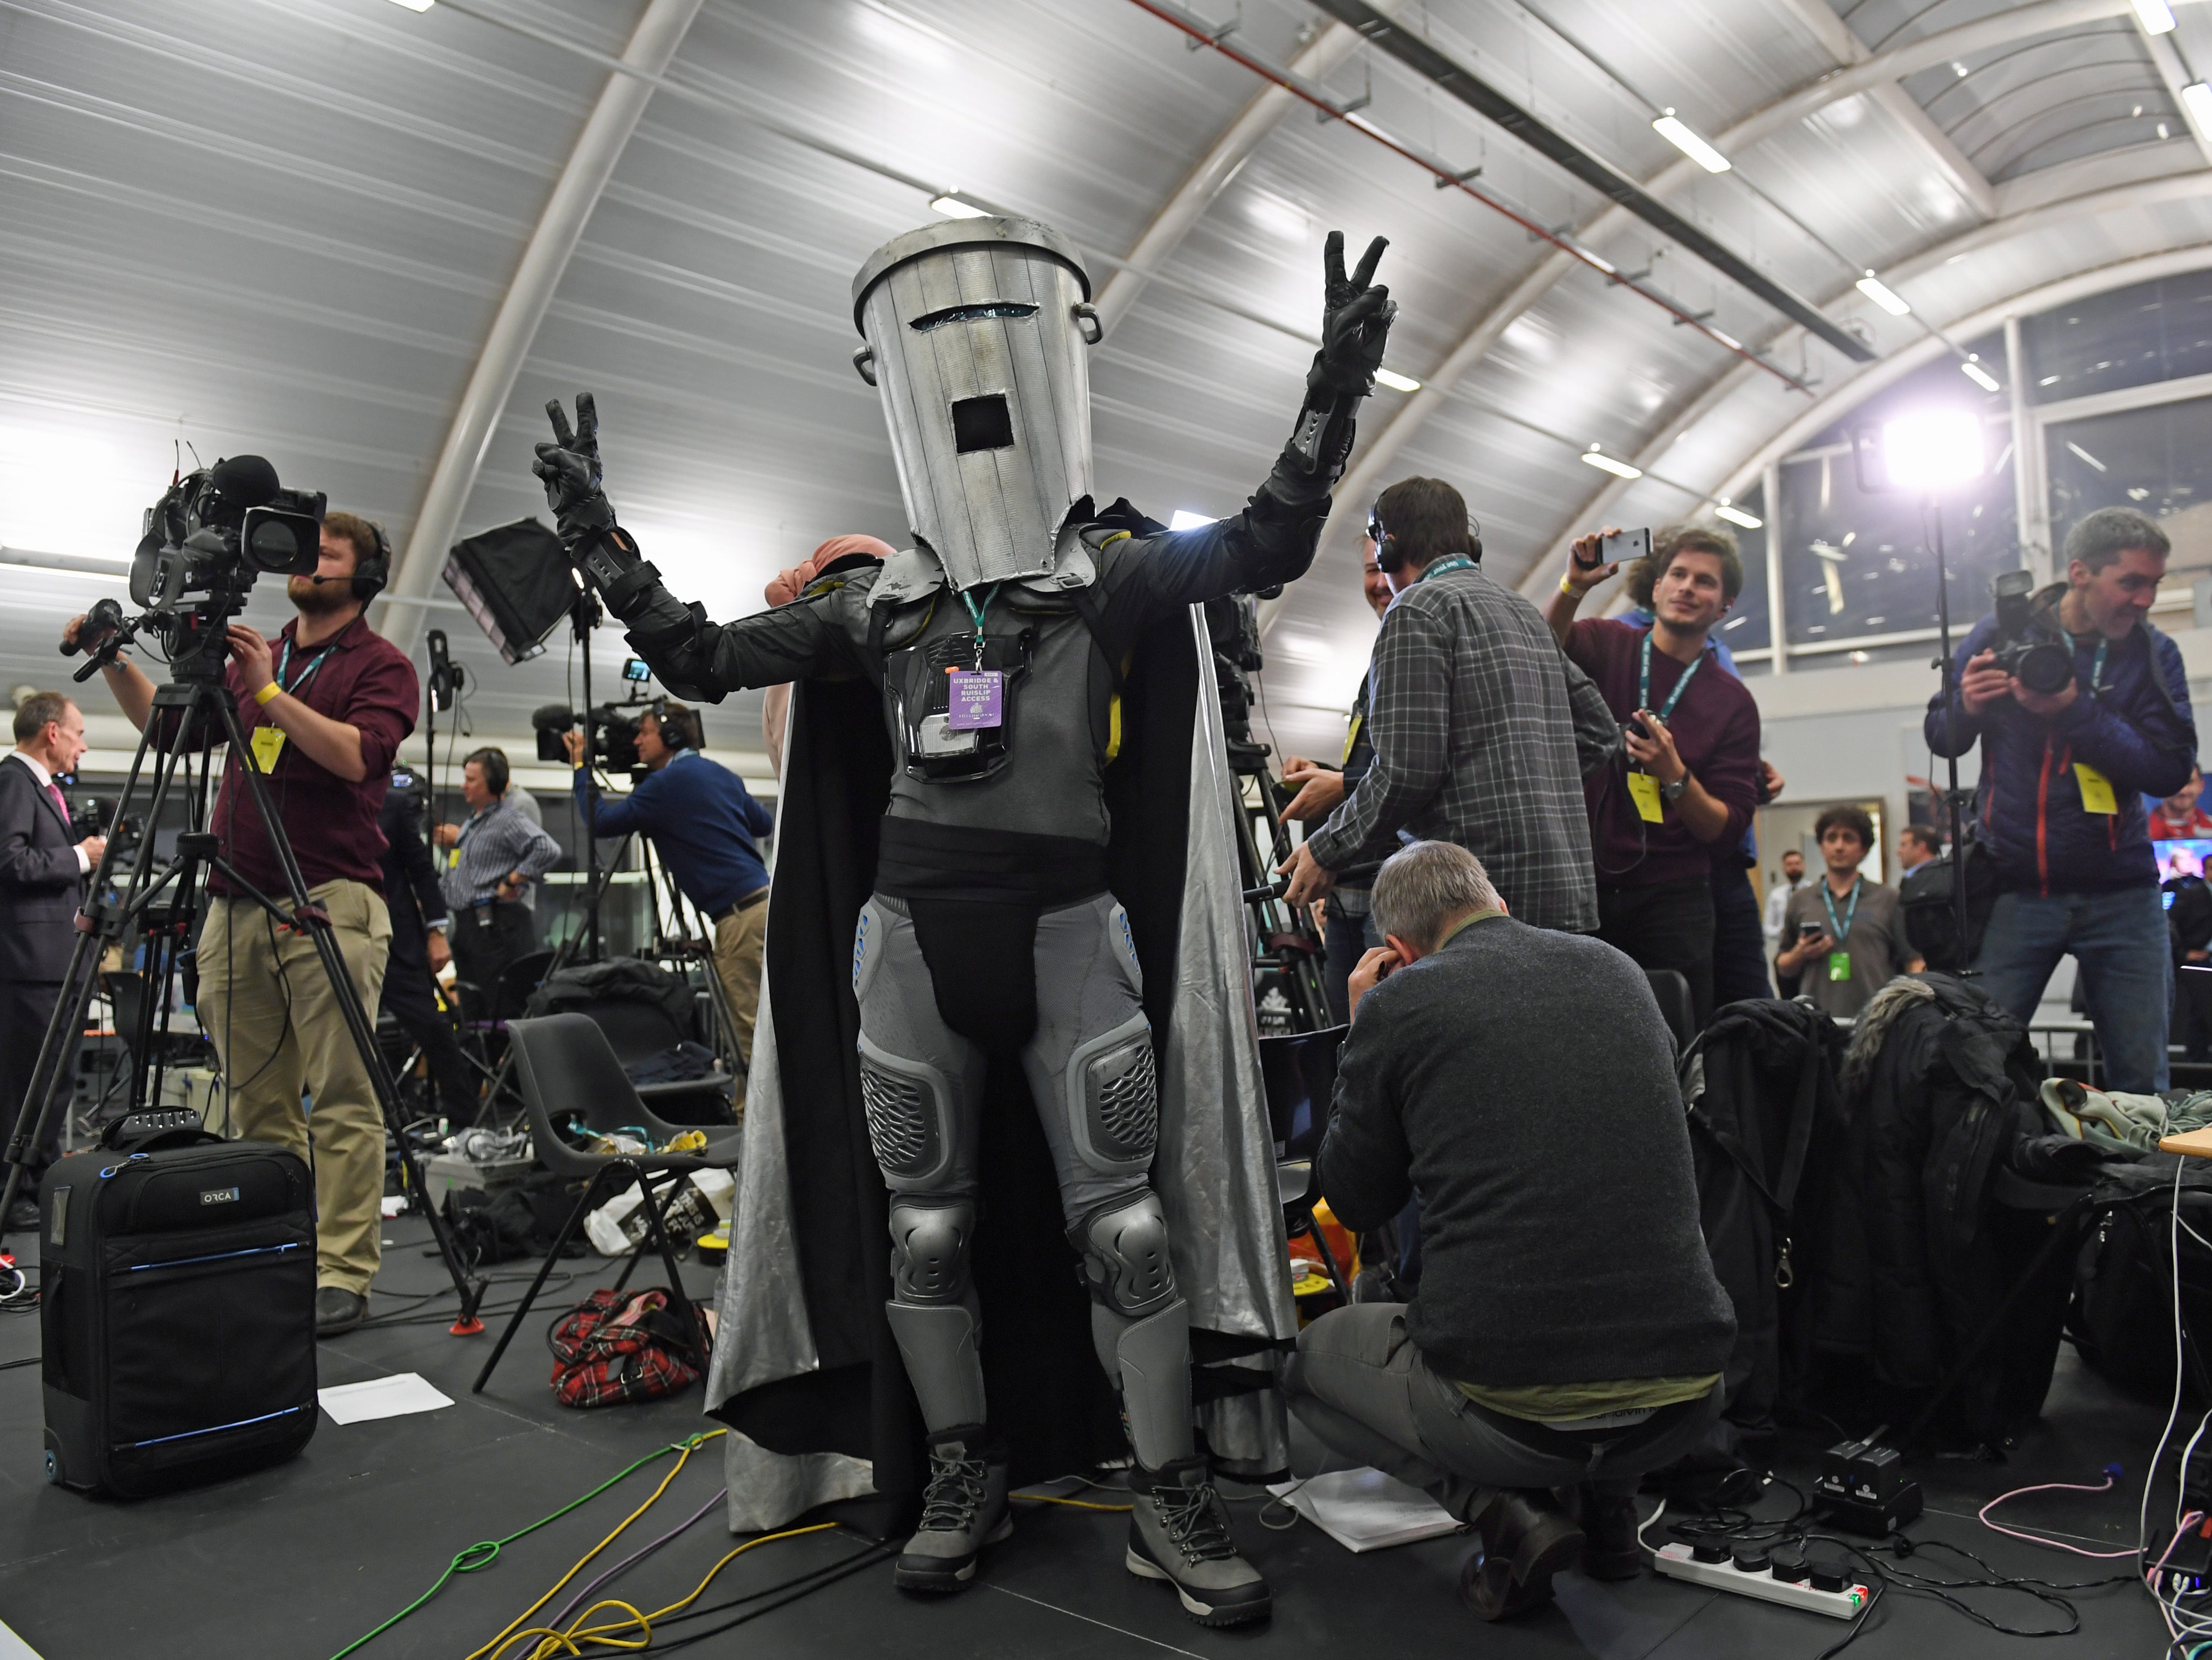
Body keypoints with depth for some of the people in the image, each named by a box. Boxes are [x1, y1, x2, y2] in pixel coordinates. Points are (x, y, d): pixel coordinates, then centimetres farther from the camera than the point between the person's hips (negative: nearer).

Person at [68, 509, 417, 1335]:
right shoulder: (254, 655, 21)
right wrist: (115, 663, 12)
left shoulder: (381, 664, 3)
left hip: (330, 901, -6)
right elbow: (170, 726, 25)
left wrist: (270, 691, -13)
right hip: (236, 904, 6)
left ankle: (342, 1274, -5)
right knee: (256, 1104, 8)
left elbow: (357, 755, -12)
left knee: (341, 1098, -7)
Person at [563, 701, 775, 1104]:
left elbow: (599, 821, -2)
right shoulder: (721, 775, 18)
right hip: (761, 902, 9)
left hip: (741, 915, -9)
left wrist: (580, 766, 10)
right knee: (758, 1020, 11)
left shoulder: (667, 784, -7)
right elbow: (765, 823, 28)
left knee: (749, 1025, -7)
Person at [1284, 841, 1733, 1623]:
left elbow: (1354, 1201, 9)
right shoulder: (1620, 971, 10)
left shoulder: (1398, 1003, -4)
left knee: (1310, 1357, 24)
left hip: (1510, 1405, -5)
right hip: (1684, 1404, 5)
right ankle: (1608, 1497, 19)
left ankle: (1501, 1508, 4)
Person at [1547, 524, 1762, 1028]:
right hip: (1581, 886, -1)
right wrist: (1573, 587, -30)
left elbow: (1729, 829, 3)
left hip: (1673, 899, 1)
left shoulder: (1732, 701, 8)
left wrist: (1674, 775, -13)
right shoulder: (1604, 645, 7)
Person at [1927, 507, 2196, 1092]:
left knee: (2141, 1081, 5)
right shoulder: (2004, 634, -1)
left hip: (2122, 896, 1)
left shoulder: (2153, 653, 2)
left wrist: (2075, 713, -20)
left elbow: (2170, 771, -9)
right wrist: (1967, 707, -15)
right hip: (2015, 890, -1)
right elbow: (1943, 739, 7)